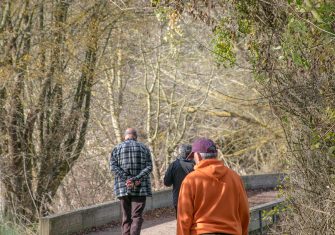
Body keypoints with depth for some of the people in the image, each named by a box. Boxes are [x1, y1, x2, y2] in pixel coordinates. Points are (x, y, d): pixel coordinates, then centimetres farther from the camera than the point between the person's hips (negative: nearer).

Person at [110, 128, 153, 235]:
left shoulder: (117, 148, 6)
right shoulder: (144, 148, 7)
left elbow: (113, 166, -6)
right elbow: (149, 167, -4)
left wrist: (126, 179, -12)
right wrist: (137, 178, -13)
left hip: (123, 187, 1)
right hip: (140, 188, -1)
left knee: (126, 217, 10)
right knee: (137, 216, -4)